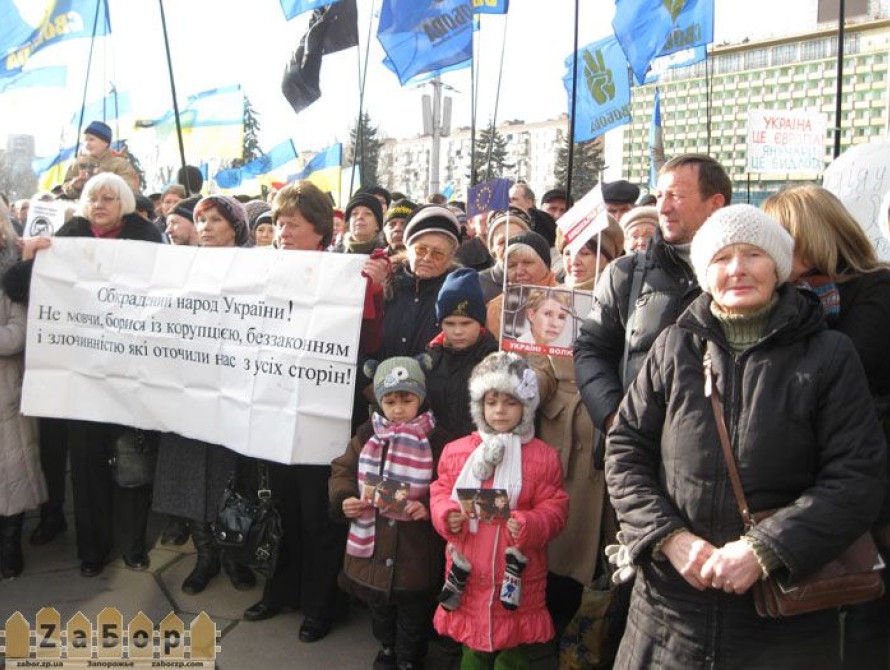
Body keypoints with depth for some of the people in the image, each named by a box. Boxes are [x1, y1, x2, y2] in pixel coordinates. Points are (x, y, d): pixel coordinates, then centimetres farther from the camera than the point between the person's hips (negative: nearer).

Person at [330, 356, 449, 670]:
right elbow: (343, 470, 6)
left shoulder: (435, 439, -12)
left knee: (413, 610, 14)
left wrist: (429, 509, -27)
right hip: (372, 541, 4)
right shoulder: (368, 433, -1)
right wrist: (344, 498, -11)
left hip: (415, 548, -4)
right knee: (379, 606, 25)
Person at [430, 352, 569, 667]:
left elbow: (555, 508, -6)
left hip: (517, 574, -2)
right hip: (468, 571, 2)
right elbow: (440, 491, 7)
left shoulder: (543, 456, -4)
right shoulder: (456, 451, 2)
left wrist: (530, 525, -24)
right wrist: (446, 514, -13)